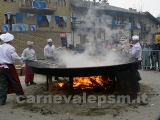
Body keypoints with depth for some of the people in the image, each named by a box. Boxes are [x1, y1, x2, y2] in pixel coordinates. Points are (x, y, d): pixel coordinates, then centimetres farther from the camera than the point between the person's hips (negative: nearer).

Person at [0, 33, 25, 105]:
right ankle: (20, 95, 21)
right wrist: (21, 61, -2)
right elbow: (15, 57, -16)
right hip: (9, 67, -5)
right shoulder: (10, 47, -11)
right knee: (15, 82, 10)